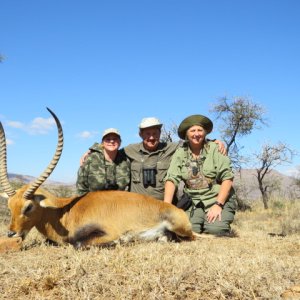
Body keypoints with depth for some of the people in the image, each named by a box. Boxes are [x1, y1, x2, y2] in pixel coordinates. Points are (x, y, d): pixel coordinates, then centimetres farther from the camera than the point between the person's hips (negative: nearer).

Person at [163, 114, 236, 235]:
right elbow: (171, 180, -6)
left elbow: (227, 178, -9)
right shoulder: (180, 153, 2)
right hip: (194, 202, 2)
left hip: (218, 199, -2)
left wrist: (218, 205, -18)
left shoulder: (215, 149, -6)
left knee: (214, 230, -24)